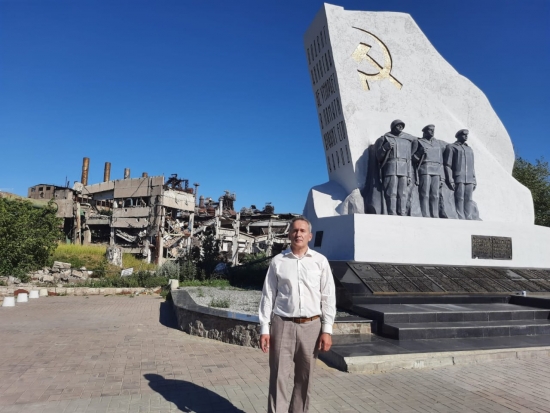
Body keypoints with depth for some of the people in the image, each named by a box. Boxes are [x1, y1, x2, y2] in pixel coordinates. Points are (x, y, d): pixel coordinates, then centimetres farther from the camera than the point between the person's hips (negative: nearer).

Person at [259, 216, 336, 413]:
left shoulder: (320, 261, 3)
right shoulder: (278, 261, 2)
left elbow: (328, 297, 2)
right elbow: (268, 296, 3)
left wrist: (327, 330, -3)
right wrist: (264, 329, -1)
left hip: (311, 326, 1)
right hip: (283, 324, -1)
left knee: (304, 378, 12)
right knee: (278, 377, 2)